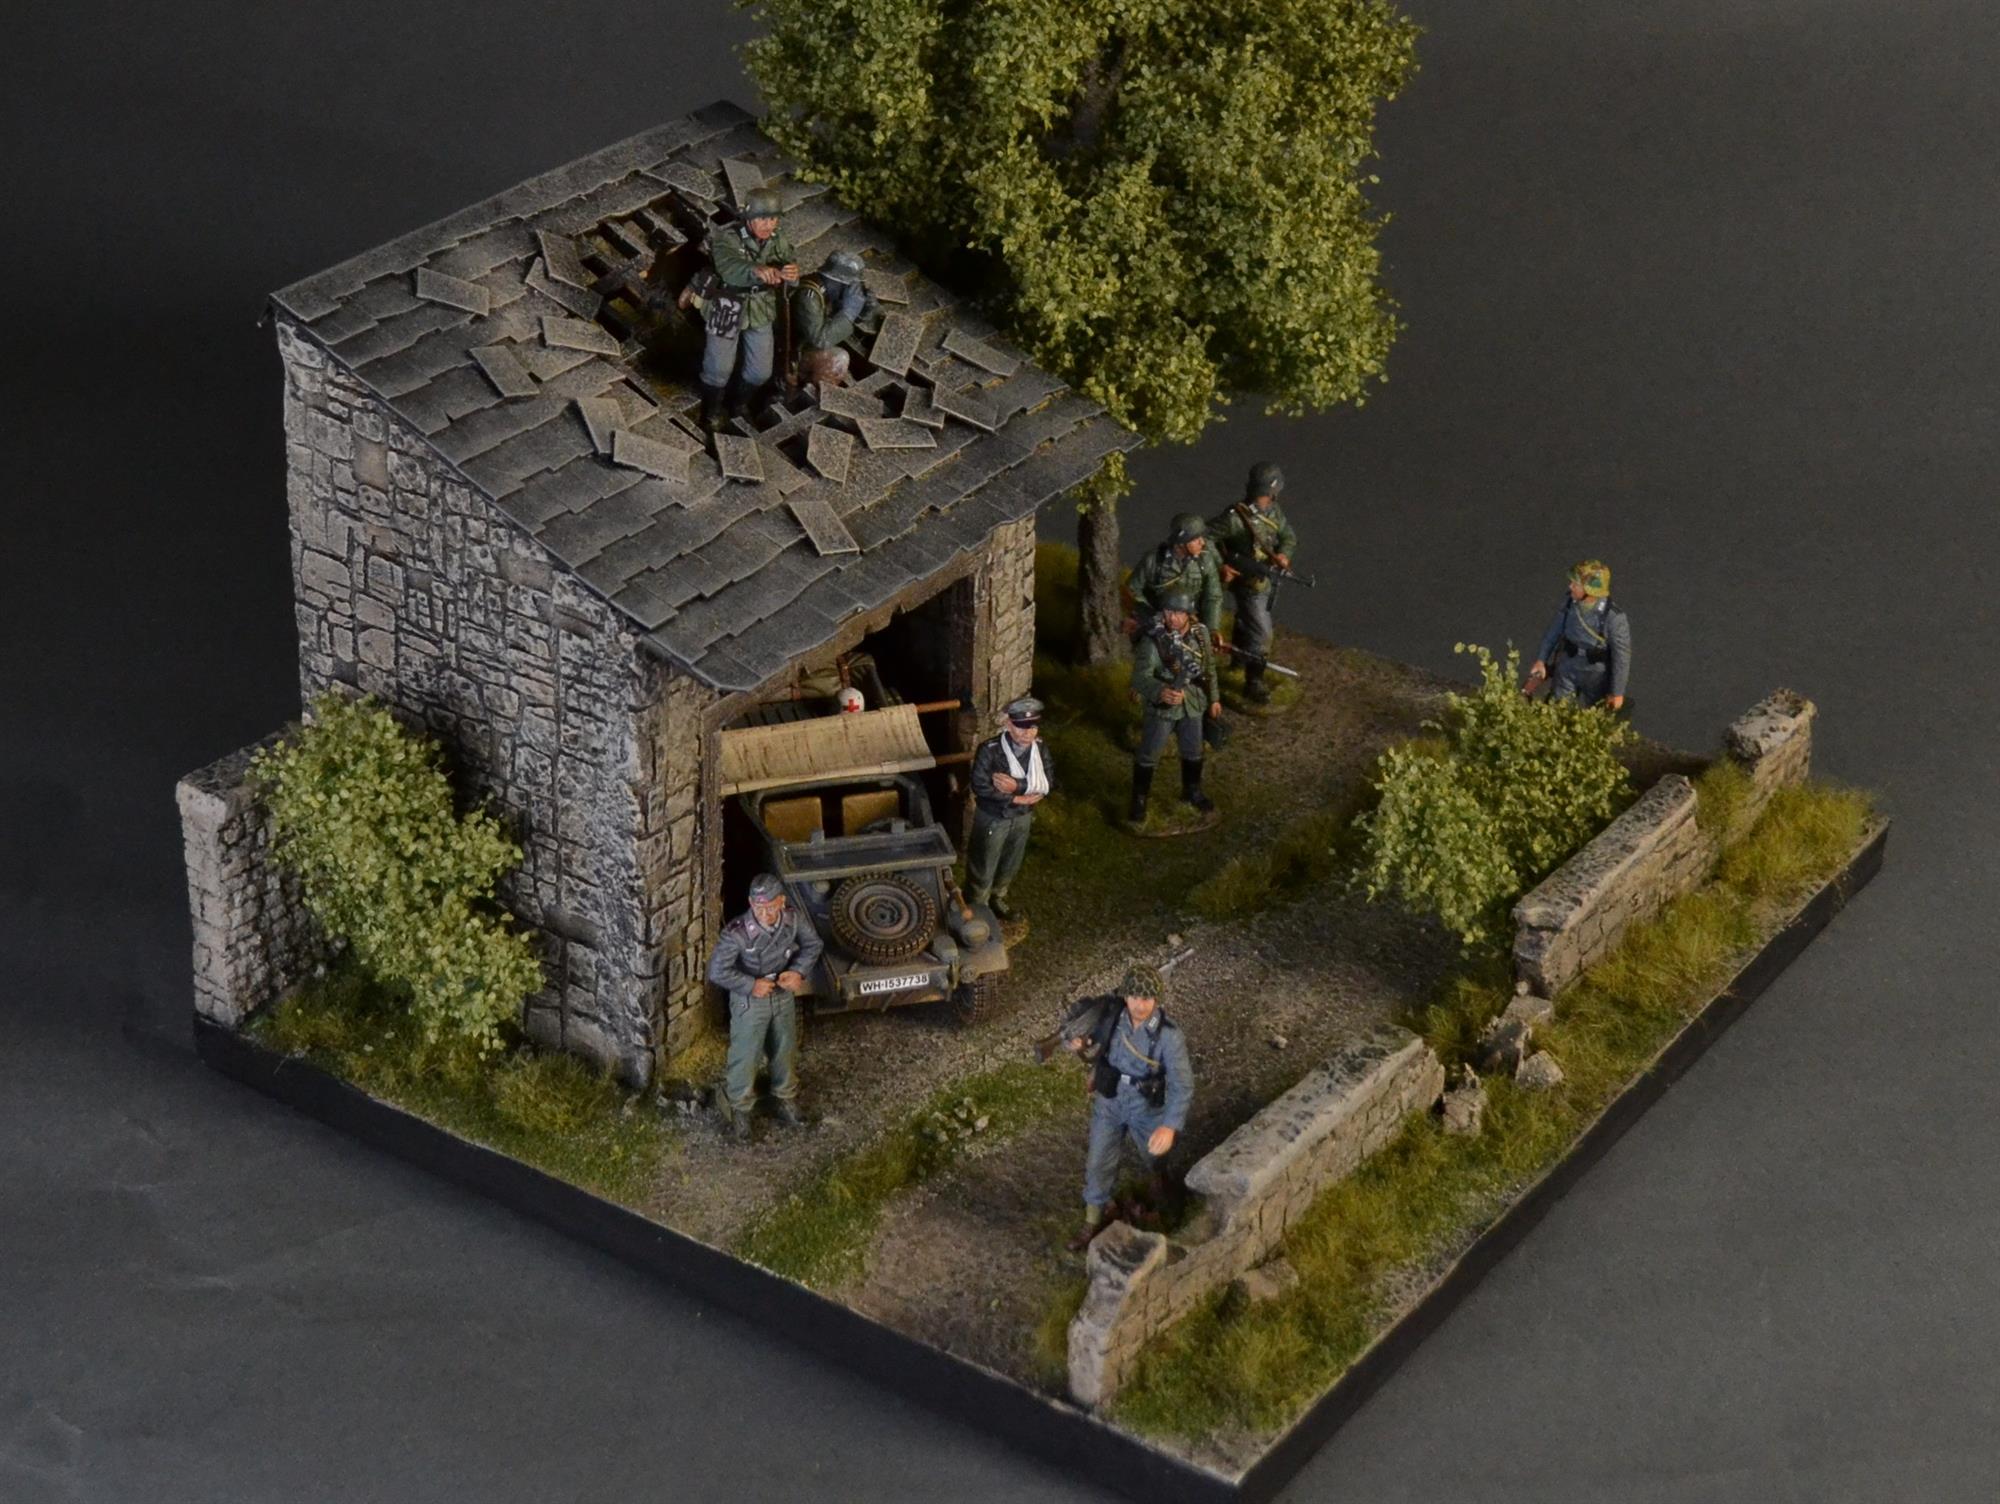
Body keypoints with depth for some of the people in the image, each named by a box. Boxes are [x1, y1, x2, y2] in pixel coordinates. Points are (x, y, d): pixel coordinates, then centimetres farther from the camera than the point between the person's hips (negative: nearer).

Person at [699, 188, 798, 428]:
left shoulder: (777, 240, -9)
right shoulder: (726, 238, -26)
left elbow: (788, 266, -20)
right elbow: (729, 269, -44)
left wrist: (792, 274, -46)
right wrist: (756, 270, -66)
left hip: (761, 312, 4)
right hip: (726, 312, -4)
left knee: (760, 371, 14)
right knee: (719, 369, 6)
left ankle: (739, 402, 45)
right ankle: (709, 415, 33)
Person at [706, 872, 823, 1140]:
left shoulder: (792, 919, -20)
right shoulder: (738, 933, -34)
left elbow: (813, 944, -1)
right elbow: (717, 971, -26)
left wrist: (799, 971, -15)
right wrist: (751, 985, -25)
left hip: (783, 995, 5)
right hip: (749, 1001, -5)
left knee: (785, 1051, 23)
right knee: (746, 1055, 12)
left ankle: (784, 1101, 48)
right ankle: (738, 1108, 38)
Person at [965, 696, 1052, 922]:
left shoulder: (1039, 748, -11)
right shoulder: (990, 750, -27)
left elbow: (1048, 782, -16)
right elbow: (980, 787, -28)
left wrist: (1018, 786, -31)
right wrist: (1017, 799, -26)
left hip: (1023, 817, 5)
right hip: (992, 818, -5)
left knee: (1010, 864, 25)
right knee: (983, 867, 12)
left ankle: (997, 899, 49)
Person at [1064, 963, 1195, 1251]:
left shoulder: (1169, 1035, -32)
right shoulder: (1111, 1014, -21)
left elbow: (1182, 1084, -35)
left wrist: (1170, 1126, -49)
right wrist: (1079, 1043, -26)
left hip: (1147, 1107, -2)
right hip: (1108, 1101, 2)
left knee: (1153, 1154, 27)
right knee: (1099, 1163, 12)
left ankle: (1157, 1178, 63)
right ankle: (1092, 1222, 33)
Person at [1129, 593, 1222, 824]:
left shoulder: (1200, 634, -10)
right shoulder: (1153, 641, -26)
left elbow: (1209, 667, 5)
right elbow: (1140, 677, -33)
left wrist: (1214, 698, 12)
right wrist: (1160, 691, -52)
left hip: (1193, 704, 4)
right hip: (1161, 707, -4)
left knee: (1193, 751, 23)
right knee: (1148, 755, 9)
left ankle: (1192, 790, 47)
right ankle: (1139, 800, 28)